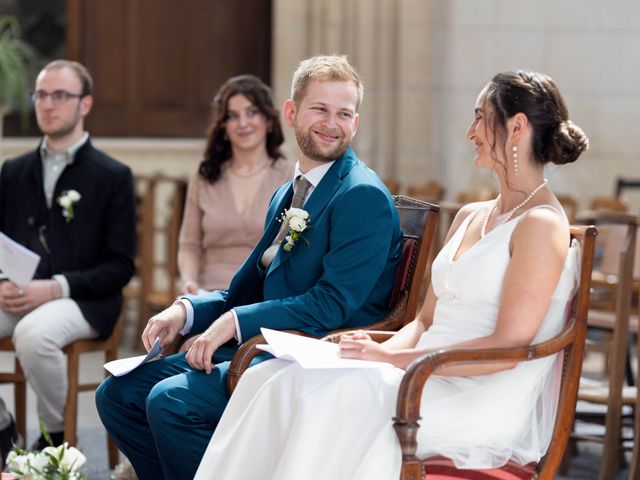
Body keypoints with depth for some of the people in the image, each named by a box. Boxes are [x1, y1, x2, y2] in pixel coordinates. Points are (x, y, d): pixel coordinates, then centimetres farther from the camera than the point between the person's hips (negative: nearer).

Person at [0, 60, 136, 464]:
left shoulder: (113, 176, 2)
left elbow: (121, 266, -3)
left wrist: (57, 287, -18)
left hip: (84, 300, -4)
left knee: (34, 333, -36)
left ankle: (56, 435, -11)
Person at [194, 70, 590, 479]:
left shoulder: (541, 225, -7)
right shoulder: (469, 217, 20)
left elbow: (509, 346, -15)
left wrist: (391, 357, -16)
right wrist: (379, 351, -2)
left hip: (485, 406, -8)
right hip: (428, 380, 8)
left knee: (333, 395, -32)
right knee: (272, 380, -16)